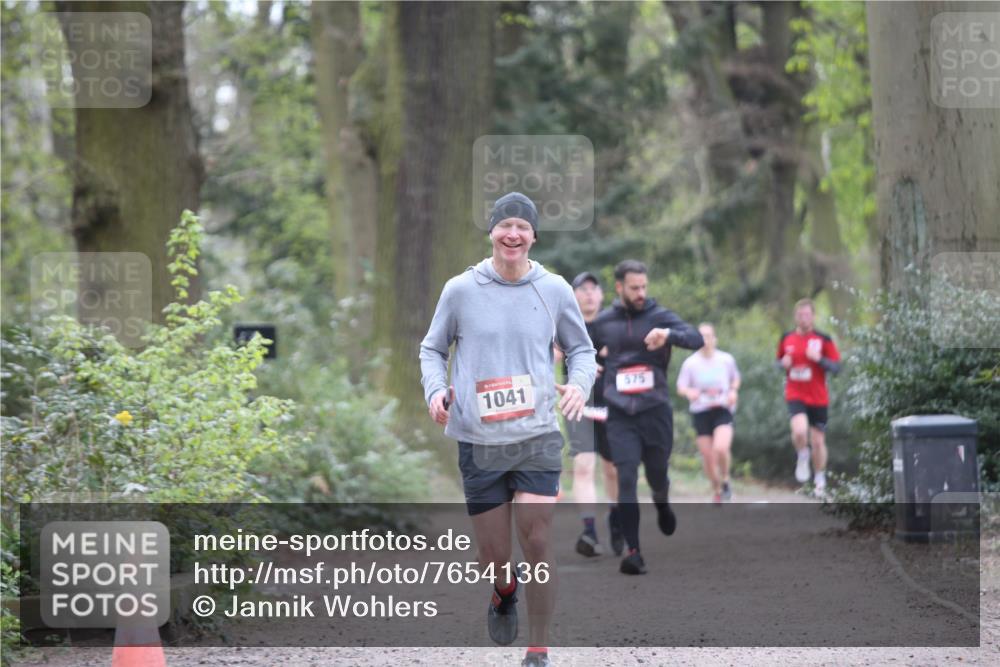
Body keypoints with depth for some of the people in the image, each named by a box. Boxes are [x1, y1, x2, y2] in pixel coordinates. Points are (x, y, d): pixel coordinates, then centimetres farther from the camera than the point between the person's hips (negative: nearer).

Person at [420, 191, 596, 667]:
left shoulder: (554, 290, 3)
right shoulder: (460, 290, 1)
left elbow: (581, 348, 15)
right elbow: (432, 348, 13)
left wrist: (580, 384, -6)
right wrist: (435, 389, -6)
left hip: (538, 438, 0)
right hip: (479, 443, 0)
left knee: (536, 542, -10)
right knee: (493, 558, 5)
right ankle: (504, 594, 42)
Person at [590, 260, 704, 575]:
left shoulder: (658, 315, -2)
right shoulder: (603, 322, 5)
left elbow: (697, 339, -16)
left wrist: (669, 335, -34)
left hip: (656, 411, 0)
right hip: (620, 416, 0)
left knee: (657, 475, 12)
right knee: (626, 480, -10)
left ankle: (662, 503, 49)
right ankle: (633, 551, -9)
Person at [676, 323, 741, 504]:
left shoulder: (726, 359, 1)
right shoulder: (690, 363, -3)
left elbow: (735, 378, 19)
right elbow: (680, 387, 1)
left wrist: (733, 391, -1)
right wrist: (689, 392, -21)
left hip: (722, 410, -1)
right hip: (700, 412, 1)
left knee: (721, 448, -25)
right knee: (708, 457, 3)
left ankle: (725, 480, 3)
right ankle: (717, 490, 27)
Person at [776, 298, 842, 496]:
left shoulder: (823, 340, -2)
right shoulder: (786, 338, 4)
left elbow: (837, 367, -3)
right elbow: (779, 361, 18)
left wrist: (819, 359, -20)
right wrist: (784, 364, -6)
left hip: (818, 398, 0)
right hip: (795, 396, 0)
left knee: (818, 441, 7)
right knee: (800, 431, -27)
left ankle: (820, 480, 25)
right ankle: (802, 458, 4)